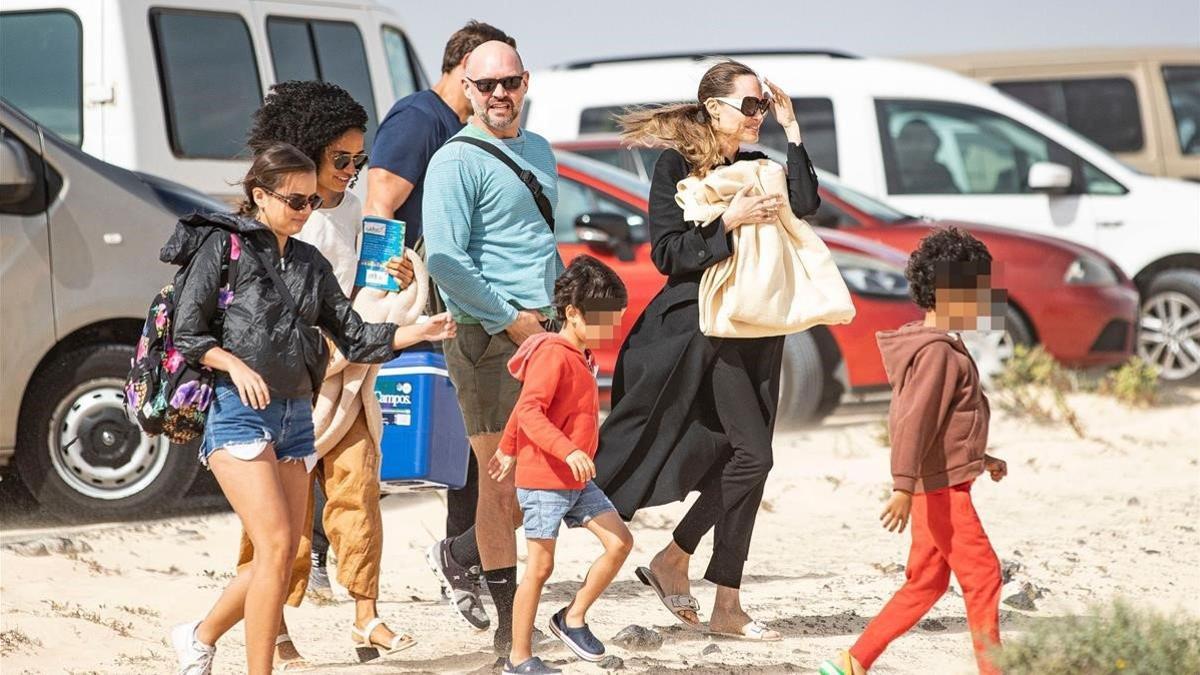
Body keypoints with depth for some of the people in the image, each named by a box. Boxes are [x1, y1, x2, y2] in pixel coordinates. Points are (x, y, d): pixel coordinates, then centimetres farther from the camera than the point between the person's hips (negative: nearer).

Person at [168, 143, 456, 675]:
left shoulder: (310, 263, 16)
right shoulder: (224, 246, -2)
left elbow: (354, 337, 14)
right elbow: (186, 334, -5)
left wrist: (417, 332, 0)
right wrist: (236, 365, -20)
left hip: (295, 416, 7)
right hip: (238, 412, -7)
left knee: (282, 557, 5)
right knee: (277, 547, -16)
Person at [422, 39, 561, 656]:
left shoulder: (539, 151, 18)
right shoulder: (457, 161, -8)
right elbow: (444, 260, -16)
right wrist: (511, 318, -15)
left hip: (542, 333, 8)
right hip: (489, 338, -8)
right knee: (504, 480, -4)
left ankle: (463, 553, 26)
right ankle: (510, 626, 4)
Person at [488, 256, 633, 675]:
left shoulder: (579, 357, 14)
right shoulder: (553, 355, -16)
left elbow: (523, 409, 24)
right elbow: (530, 412, -26)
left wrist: (509, 449, 33)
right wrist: (567, 451, -35)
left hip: (577, 481, 9)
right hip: (543, 480, -9)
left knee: (620, 542, 2)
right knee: (541, 566, -4)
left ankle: (573, 618, 14)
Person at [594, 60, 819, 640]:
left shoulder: (756, 168, 14)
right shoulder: (676, 165, -3)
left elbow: (804, 204, -5)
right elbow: (666, 252, -9)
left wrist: (792, 129, -3)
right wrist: (729, 222, -18)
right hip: (703, 324, -7)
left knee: (737, 454, 4)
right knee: (753, 453, -14)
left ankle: (673, 560, 21)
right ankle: (727, 607, -9)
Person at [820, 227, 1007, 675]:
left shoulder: (943, 348, 16)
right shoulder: (936, 352, -17)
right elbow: (913, 420, -26)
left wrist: (981, 459, 29)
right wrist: (903, 486, -32)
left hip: (943, 485, 11)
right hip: (941, 487, -11)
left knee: (925, 583, 12)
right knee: (981, 575, -6)